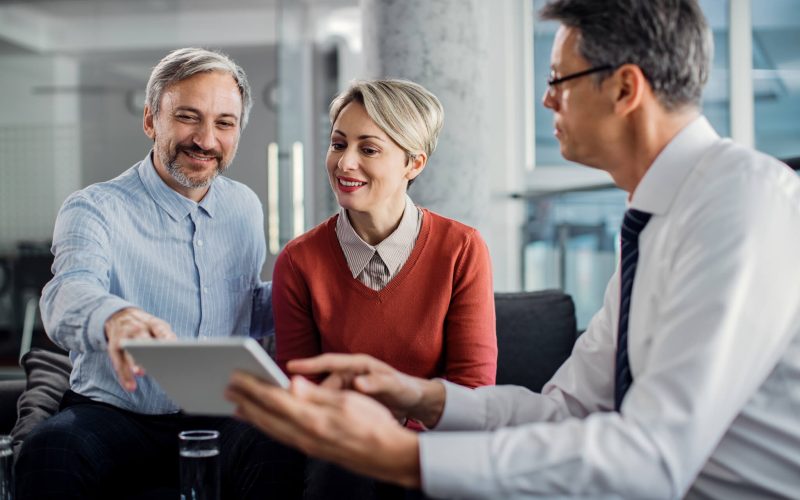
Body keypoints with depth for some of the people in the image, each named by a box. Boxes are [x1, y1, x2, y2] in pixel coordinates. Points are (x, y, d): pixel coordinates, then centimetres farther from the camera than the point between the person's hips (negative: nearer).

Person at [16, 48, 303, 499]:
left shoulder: (246, 208, 11)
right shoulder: (96, 209, -4)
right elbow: (70, 292, -25)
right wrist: (114, 317, -50)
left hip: (221, 417, 3)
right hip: (112, 416, -2)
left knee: (278, 452, -31)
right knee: (50, 452, -34)